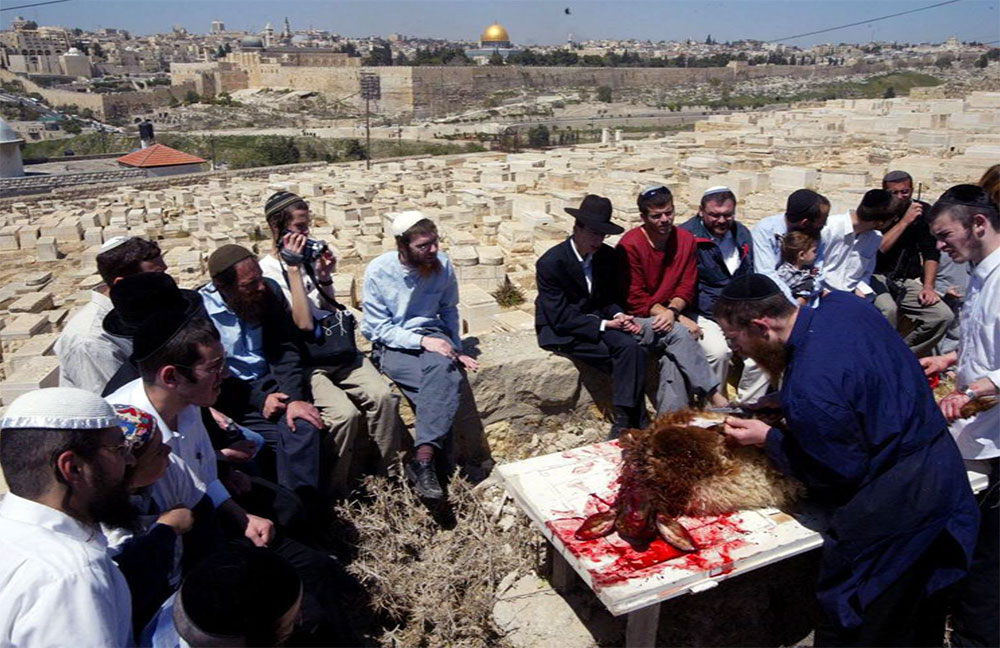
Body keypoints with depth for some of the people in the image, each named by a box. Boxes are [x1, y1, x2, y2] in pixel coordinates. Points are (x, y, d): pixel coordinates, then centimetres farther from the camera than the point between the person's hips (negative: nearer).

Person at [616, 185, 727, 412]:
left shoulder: (685, 240, 5)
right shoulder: (630, 245, -10)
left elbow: (687, 287, 3)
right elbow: (635, 299, -11)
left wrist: (672, 311, -20)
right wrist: (680, 319, -16)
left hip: (670, 319, 3)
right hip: (639, 320, -3)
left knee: (674, 355, -28)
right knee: (678, 333, -30)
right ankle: (715, 395, -23)